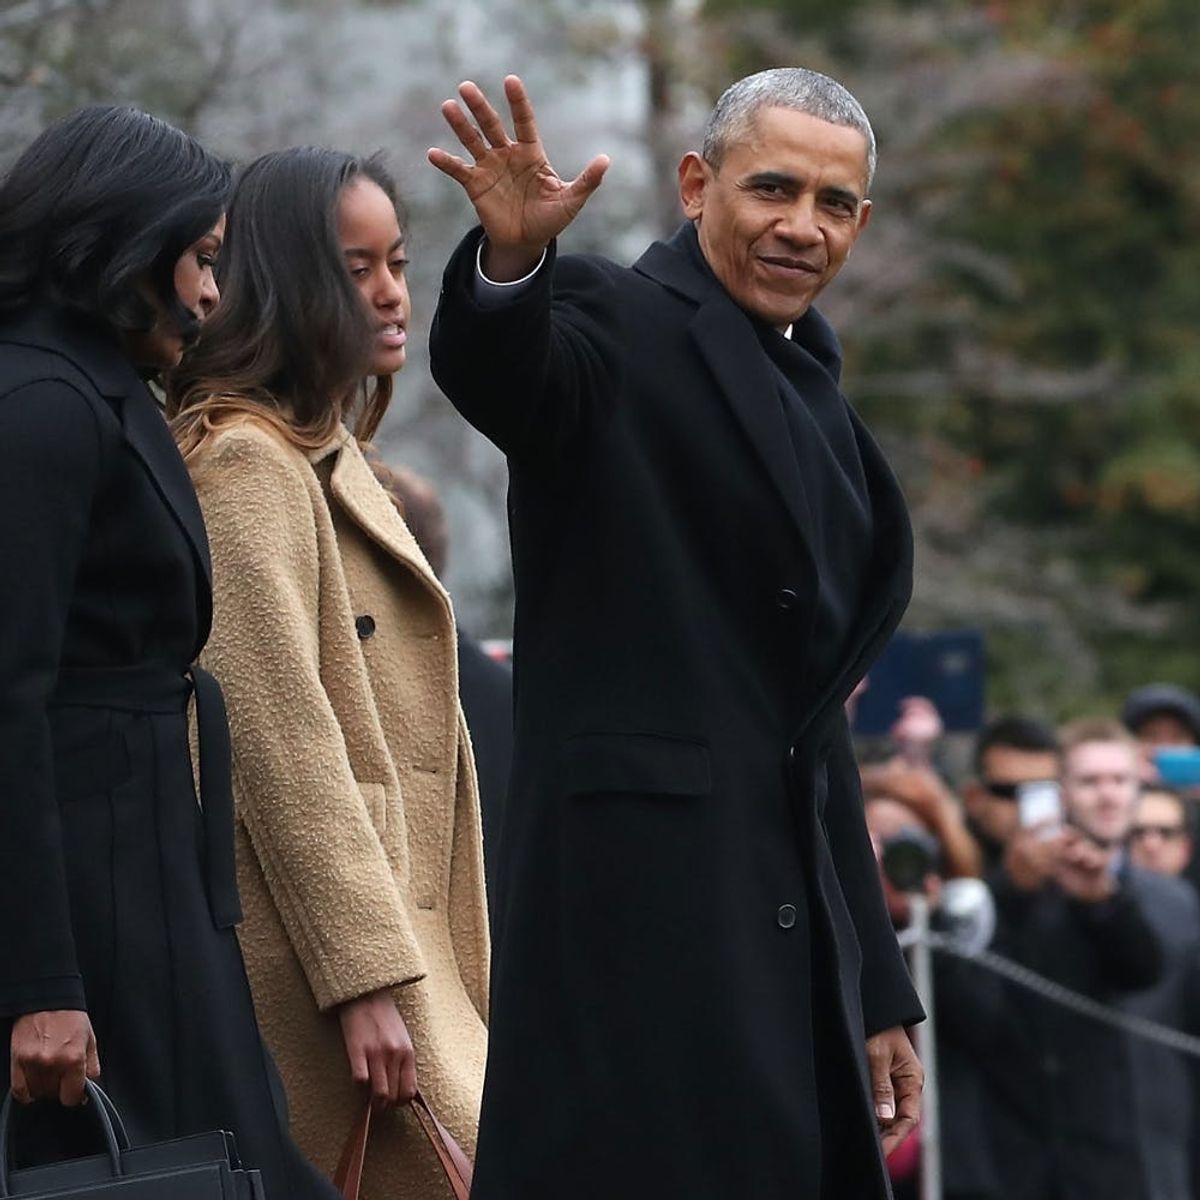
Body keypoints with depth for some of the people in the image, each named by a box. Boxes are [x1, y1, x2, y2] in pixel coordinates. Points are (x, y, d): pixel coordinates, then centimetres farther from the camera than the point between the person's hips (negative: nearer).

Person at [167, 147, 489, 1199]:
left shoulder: (328, 458, 23)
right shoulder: (250, 460, -9)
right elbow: (276, 736, -17)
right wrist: (365, 977, -22)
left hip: (389, 939, 10)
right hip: (330, 951, -10)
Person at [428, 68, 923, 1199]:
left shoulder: (818, 409, 22)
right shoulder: (619, 324, -2)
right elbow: (494, 371, -27)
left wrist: (877, 995, 22)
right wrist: (510, 258, -49)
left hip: (792, 930, 8)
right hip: (640, 908, -8)